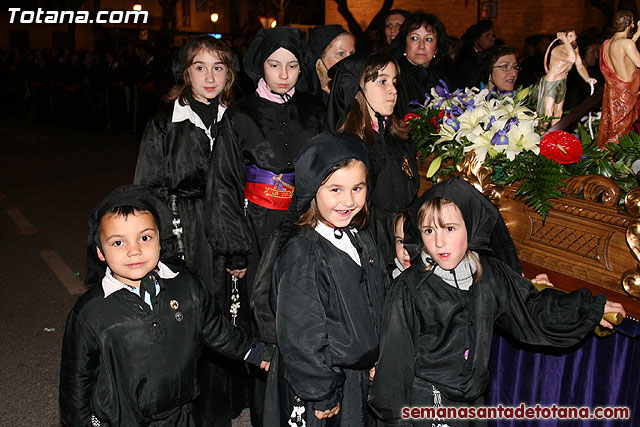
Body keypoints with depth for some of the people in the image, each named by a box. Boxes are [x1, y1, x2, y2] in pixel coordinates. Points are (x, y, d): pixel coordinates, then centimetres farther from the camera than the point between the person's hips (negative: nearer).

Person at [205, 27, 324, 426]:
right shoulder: (240, 117, -2)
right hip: (259, 231, -2)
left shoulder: (315, 112, 7)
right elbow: (224, 186, -3)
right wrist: (235, 251, -7)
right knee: (265, 322, 2)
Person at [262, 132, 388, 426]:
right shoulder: (301, 255, -24)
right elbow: (300, 336, -23)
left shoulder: (363, 241, 1)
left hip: (361, 378, 7)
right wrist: (323, 393, -17)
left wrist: (375, 361, 13)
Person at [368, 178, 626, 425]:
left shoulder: (491, 274, -3)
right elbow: (395, 355, -11)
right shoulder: (407, 290, -17)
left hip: (472, 399, 4)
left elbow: (530, 308, 12)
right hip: (423, 404, -4)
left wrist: (591, 309, 14)